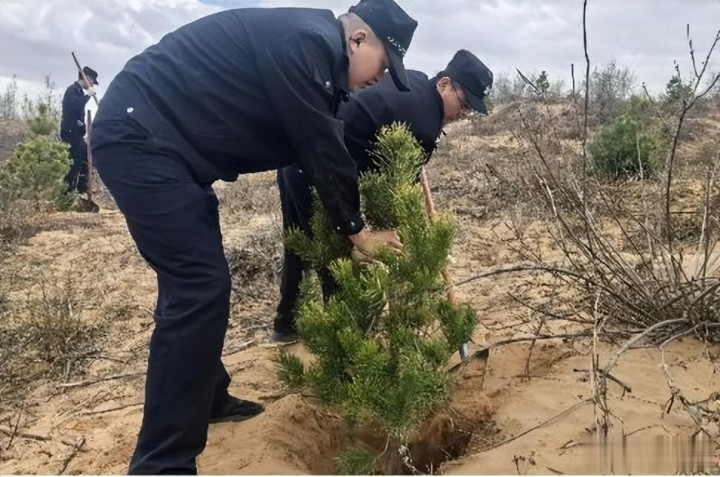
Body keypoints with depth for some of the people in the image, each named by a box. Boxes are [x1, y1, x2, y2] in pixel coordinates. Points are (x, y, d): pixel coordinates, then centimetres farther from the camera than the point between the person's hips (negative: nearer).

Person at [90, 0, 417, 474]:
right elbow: (320, 149, -15)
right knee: (200, 288, -13)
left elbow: (325, 146, 19)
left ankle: (209, 398, 34)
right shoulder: (304, 41, -17)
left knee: (194, 280, 17)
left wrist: (359, 220, 18)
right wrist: (357, 230, -3)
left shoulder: (313, 49, 15)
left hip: (155, 142, 11)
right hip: (139, 137, -11)